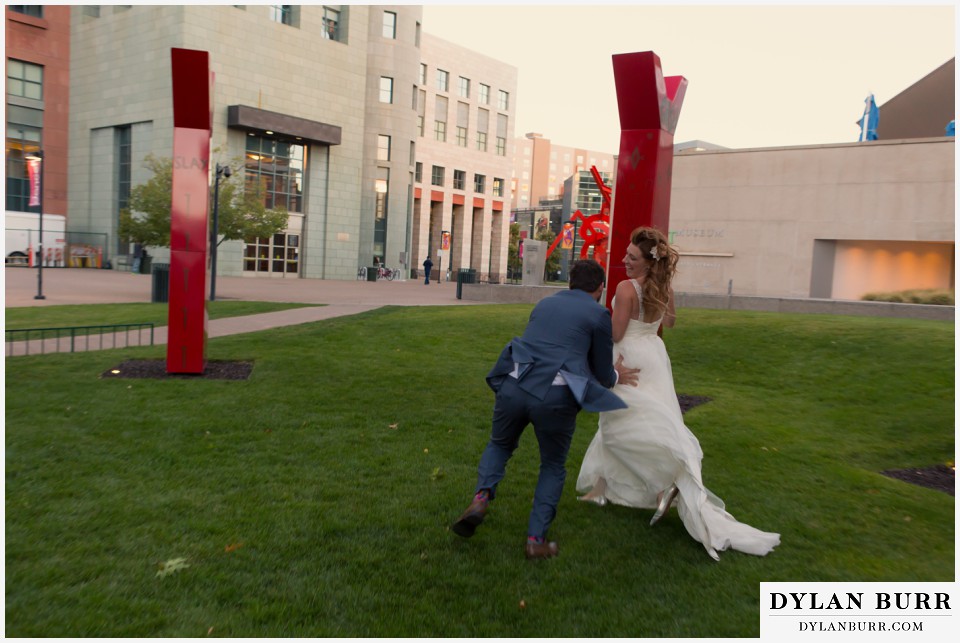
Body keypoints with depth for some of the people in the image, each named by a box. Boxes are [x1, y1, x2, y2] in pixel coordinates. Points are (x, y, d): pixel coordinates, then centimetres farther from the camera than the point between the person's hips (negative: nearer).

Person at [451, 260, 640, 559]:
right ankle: (536, 539, 15)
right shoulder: (599, 314, 8)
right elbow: (602, 376, 12)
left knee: (499, 445, 30)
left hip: (515, 387, 3)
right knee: (553, 467, 21)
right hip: (556, 398, -3)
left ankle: (481, 498, 6)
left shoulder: (544, 304, 22)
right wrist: (616, 375, 37)